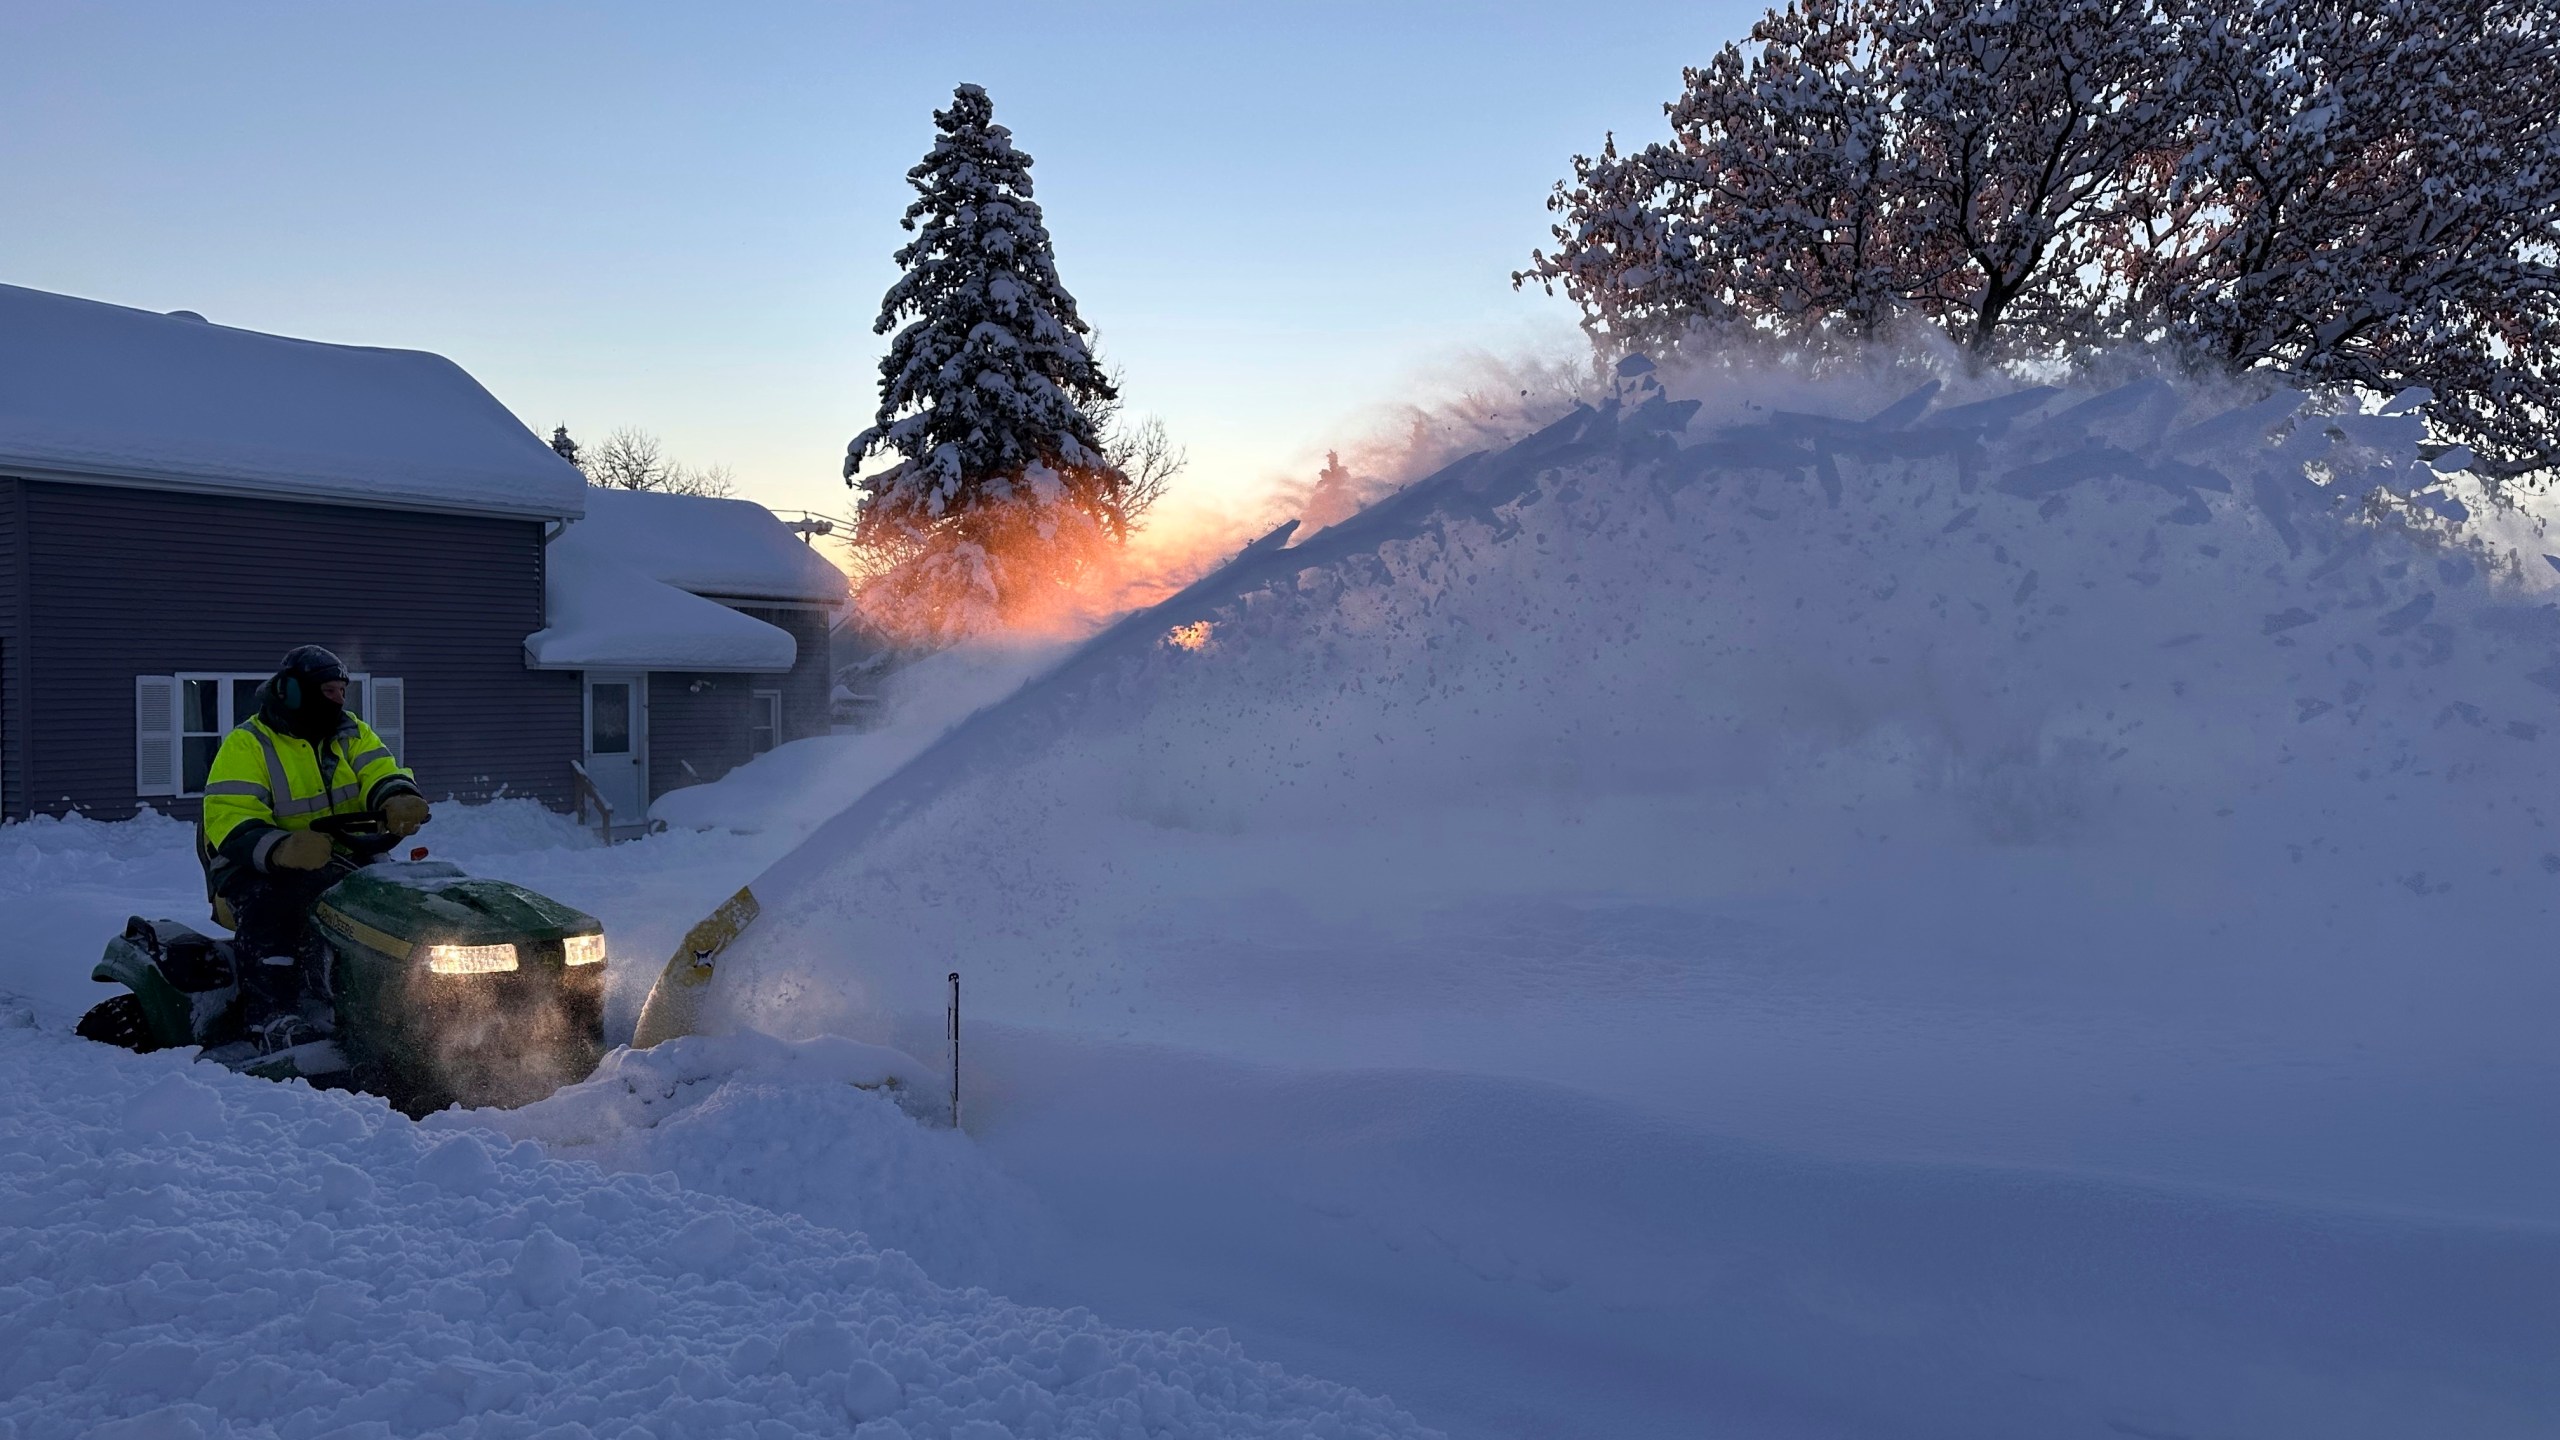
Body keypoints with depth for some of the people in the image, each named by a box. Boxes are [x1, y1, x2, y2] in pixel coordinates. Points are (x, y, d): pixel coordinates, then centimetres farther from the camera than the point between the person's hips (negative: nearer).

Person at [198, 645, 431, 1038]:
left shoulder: (352, 734, 13)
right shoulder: (246, 744, -3)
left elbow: (382, 775, -3)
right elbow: (227, 820, -14)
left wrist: (398, 802, -31)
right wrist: (280, 848, -36)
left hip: (342, 866, 4)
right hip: (258, 872, -4)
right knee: (272, 908, -37)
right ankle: (271, 1023, -41)